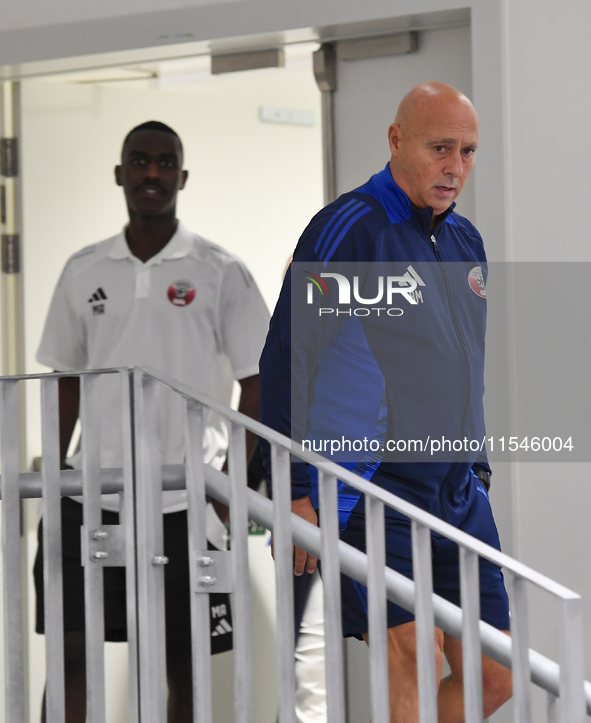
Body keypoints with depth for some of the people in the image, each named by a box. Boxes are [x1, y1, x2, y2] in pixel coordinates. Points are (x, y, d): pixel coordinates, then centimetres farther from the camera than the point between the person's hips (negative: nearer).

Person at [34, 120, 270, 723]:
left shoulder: (219, 272, 0)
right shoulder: (84, 271, 10)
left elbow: (257, 381, 1)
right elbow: (67, 380, 15)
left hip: (187, 502, -2)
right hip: (92, 493, 2)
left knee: (184, 664, 3)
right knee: (69, 647, -2)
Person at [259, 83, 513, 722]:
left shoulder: (466, 242, 15)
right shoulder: (347, 229, -10)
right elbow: (286, 360, -13)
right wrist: (293, 492, -17)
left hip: (458, 496, 8)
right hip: (369, 492, -8)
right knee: (415, 659, -17)